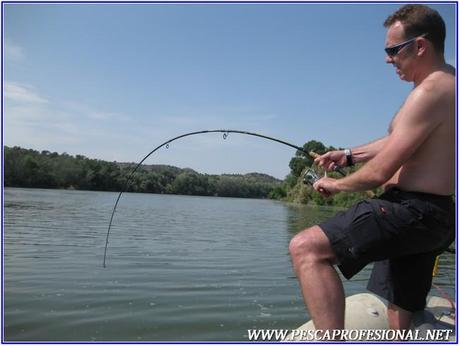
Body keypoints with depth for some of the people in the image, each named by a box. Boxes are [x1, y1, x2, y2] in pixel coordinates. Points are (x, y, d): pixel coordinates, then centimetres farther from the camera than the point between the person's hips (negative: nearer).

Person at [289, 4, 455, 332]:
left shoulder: (431, 91, -16)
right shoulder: (448, 82, 17)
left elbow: (380, 172, -19)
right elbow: (399, 142, 26)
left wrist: (335, 184, -2)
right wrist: (349, 155, 20)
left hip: (409, 208, -11)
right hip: (435, 216, 11)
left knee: (306, 247, -26)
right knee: (399, 319, 21)